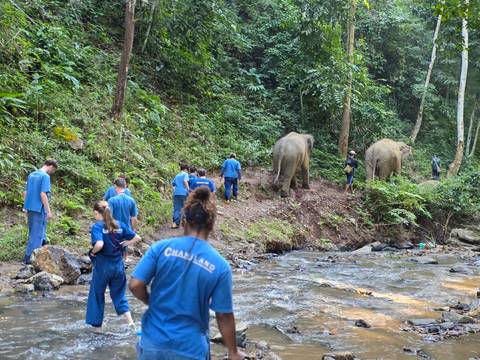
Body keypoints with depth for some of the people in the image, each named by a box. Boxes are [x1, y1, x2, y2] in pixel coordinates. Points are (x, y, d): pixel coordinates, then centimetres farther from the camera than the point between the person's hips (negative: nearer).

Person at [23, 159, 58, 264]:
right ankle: (28, 258, 3)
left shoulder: (31, 175, 11)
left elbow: (25, 192, 14)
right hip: (39, 209, -8)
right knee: (37, 234, 0)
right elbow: (43, 194, -22)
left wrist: (26, 208, 20)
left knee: (34, 232, 18)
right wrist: (49, 211, -18)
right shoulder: (45, 176, -14)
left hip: (30, 208, 8)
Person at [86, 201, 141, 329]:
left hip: (102, 266, -4)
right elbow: (137, 238, 1)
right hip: (118, 266, 4)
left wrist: (92, 252, -12)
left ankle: (96, 323, 23)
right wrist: (123, 244, 6)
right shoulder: (120, 225, 1)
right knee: (119, 294, 17)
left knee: (97, 294, 14)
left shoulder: (97, 226, -15)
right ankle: (130, 322, 8)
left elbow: (99, 244, -31)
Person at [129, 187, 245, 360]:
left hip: (154, 341, 1)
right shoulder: (220, 266, -10)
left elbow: (135, 285, -11)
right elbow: (224, 316, -7)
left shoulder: (161, 248, -10)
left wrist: (153, 303, 9)